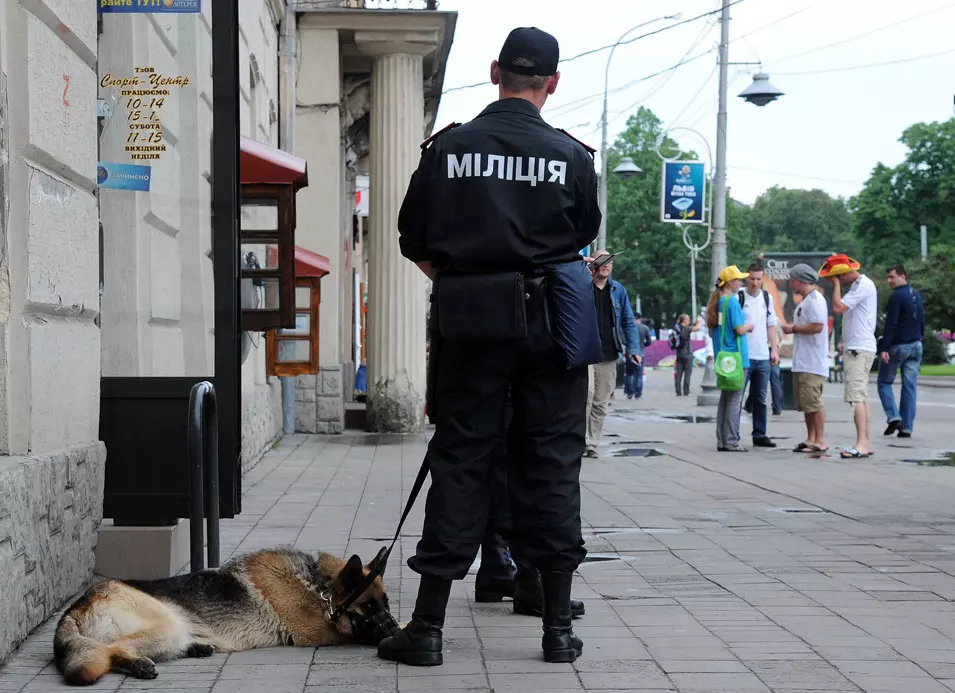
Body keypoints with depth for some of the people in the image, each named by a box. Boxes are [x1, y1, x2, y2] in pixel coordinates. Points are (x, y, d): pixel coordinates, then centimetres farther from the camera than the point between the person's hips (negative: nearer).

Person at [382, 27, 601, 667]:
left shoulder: (448, 148, -2)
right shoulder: (572, 156, -2)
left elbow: (413, 241, 4)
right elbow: (584, 235, 9)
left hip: (469, 324, 0)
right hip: (548, 323, 0)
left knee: (459, 462, 5)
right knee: (552, 465, 7)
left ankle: (427, 627, 6)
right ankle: (558, 626, 10)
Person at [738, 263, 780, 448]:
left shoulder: (767, 298, 11)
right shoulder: (739, 297, -6)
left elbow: (771, 326, 16)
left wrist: (774, 350, 11)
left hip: (763, 356, 6)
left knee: (760, 399, 11)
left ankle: (760, 435, 17)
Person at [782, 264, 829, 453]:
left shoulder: (815, 299, -13)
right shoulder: (805, 301, 20)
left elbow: (817, 326, -23)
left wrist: (793, 329, -13)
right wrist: (792, 328, 10)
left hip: (812, 363, -11)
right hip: (802, 363, 11)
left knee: (812, 402, -10)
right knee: (805, 402, 13)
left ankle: (820, 441, -7)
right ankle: (810, 439, 19)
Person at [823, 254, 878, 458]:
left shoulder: (863, 285, -14)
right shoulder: (858, 285, 18)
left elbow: (838, 308, -22)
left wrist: (836, 284, -10)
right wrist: (846, 341, 17)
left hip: (859, 349, -11)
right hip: (856, 347, 11)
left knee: (856, 396, -14)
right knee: (862, 397, 12)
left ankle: (861, 444, -18)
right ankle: (866, 443, 15)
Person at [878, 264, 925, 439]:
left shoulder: (896, 296, -14)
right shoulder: (917, 295, 11)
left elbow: (890, 325, -19)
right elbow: (922, 321, 16)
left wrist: (884, 348, -21)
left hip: (897, 346, -7)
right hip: (916, 346, 7)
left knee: (884, 382, 7)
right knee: (910, 386, 5)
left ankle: (893, 416, -9)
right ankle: (907, 427, 4)